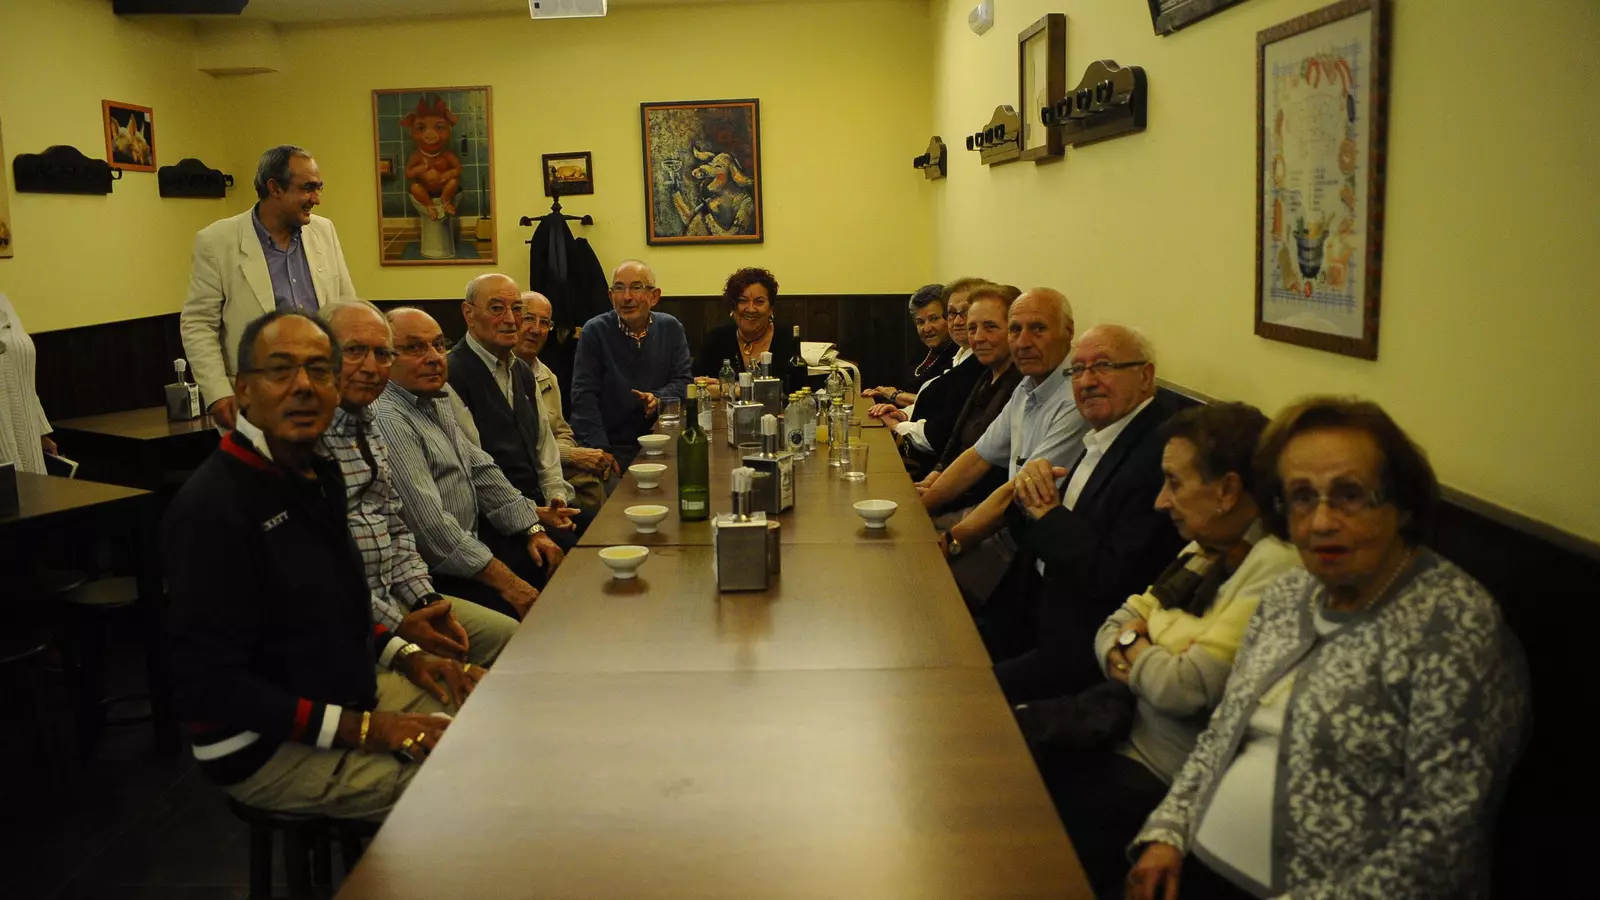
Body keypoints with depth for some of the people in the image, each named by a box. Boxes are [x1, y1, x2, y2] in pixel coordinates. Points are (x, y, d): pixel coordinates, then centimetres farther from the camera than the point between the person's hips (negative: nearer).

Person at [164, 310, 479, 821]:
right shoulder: (213, 508, -23)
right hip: (265, 747, -9)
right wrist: (361, 730, -24)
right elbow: (208, 685, -24)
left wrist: (406, 657, 4)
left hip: (353, 689, 9)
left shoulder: (315, 475, 6)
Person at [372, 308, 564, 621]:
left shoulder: (437, 399, 11)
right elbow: (431, 526, -26)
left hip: (472, 537, 10)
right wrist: (506, 582, -24)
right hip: (434, 570, -10)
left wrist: (533, 530, 6)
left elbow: (481, 469, 16)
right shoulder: (387, 419, -21)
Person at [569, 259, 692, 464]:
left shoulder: (671, 328, 7)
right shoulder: (594, 331, -2)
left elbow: (683, 381, 6)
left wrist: (658, 398, -18)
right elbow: (584, 395, -8)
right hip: (610, 445, -3)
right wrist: (600, 449, -20)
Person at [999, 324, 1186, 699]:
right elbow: (1031, 542, 13)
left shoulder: (1161, 452, -20)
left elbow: (1112, 579, -24)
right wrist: (1028, 487, -7)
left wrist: (1047, 511, -14)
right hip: (1043, 611, 9)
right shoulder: (1103, 439, 9)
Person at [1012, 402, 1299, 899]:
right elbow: (1112, 630, 12)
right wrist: (1125, 652, -11)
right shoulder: (1208, 547, 6)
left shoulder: (1278, 568, -22)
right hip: (1118, 723, 8)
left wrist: (1133, 649, -5)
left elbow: (1188, 688, -25)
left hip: (1159, 774, -8)